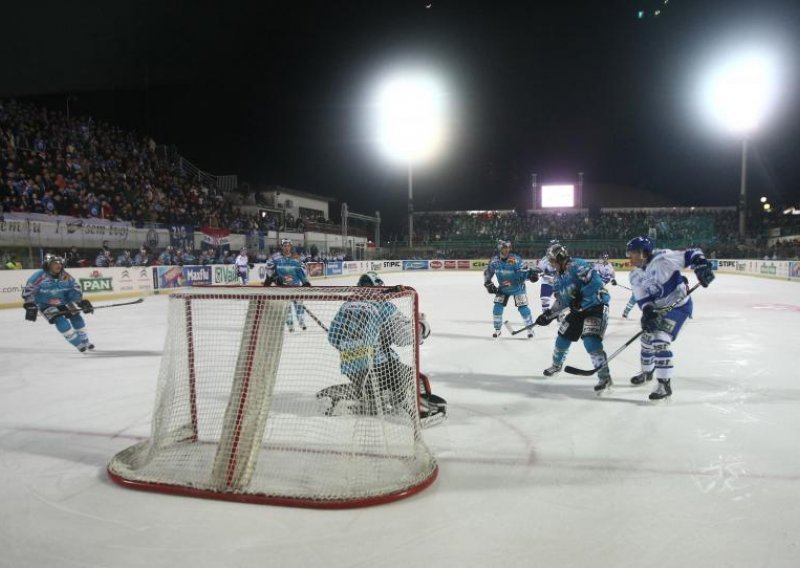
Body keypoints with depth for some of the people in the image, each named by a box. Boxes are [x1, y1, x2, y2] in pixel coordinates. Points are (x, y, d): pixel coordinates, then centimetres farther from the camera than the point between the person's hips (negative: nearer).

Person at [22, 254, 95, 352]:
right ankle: (78, 344, -14)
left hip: (63, 302, 5)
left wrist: (82, 302, -10)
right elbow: (28, 291, -20)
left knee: (76, 317, -1)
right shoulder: (40, 276, -22)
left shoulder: (65, 276, -8)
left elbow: (75, 289, -1)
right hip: (46, 305, -5)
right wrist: (30, 306, -26)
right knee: (60, 321, -21)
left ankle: (85, 341, 16)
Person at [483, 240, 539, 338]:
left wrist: (531, 273, -47)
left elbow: (525, 271, -28)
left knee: (523, 307, -5)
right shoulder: (494, 260, -16)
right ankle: (497, 329, 13)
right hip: (503, 288, 3)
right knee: (497, 307, -4)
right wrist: (488, 284, -9)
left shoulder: (515, 260, -26)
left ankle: (530, 328, 13)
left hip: (517, 287, -3)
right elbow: (487, 273, -2)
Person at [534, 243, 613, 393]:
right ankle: (556, 365, 39)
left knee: (590, 341, -23)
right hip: (578, 309, 9)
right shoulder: (559, 276, 9)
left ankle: (605, 377, -14)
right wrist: (548, 315, 10)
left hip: (596, 305, -9)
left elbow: (594, 281, -31)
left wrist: (581, 298, -30)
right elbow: (561, 300, 15)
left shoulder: (576, 265, -20)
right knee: (563, 336, 15)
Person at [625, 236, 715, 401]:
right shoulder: (635, 276, -3)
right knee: (647, 337, 18)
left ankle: (665, 384, -12)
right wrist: (648, 312, -23)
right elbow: (642, 299, -5)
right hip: (658, 307, 8)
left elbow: (691, 254, -21)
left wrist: (701, 266, -37)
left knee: (660, 339, -19)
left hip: (678, 305, -8)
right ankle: (647, 372, 44)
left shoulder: (663, 259, -25)